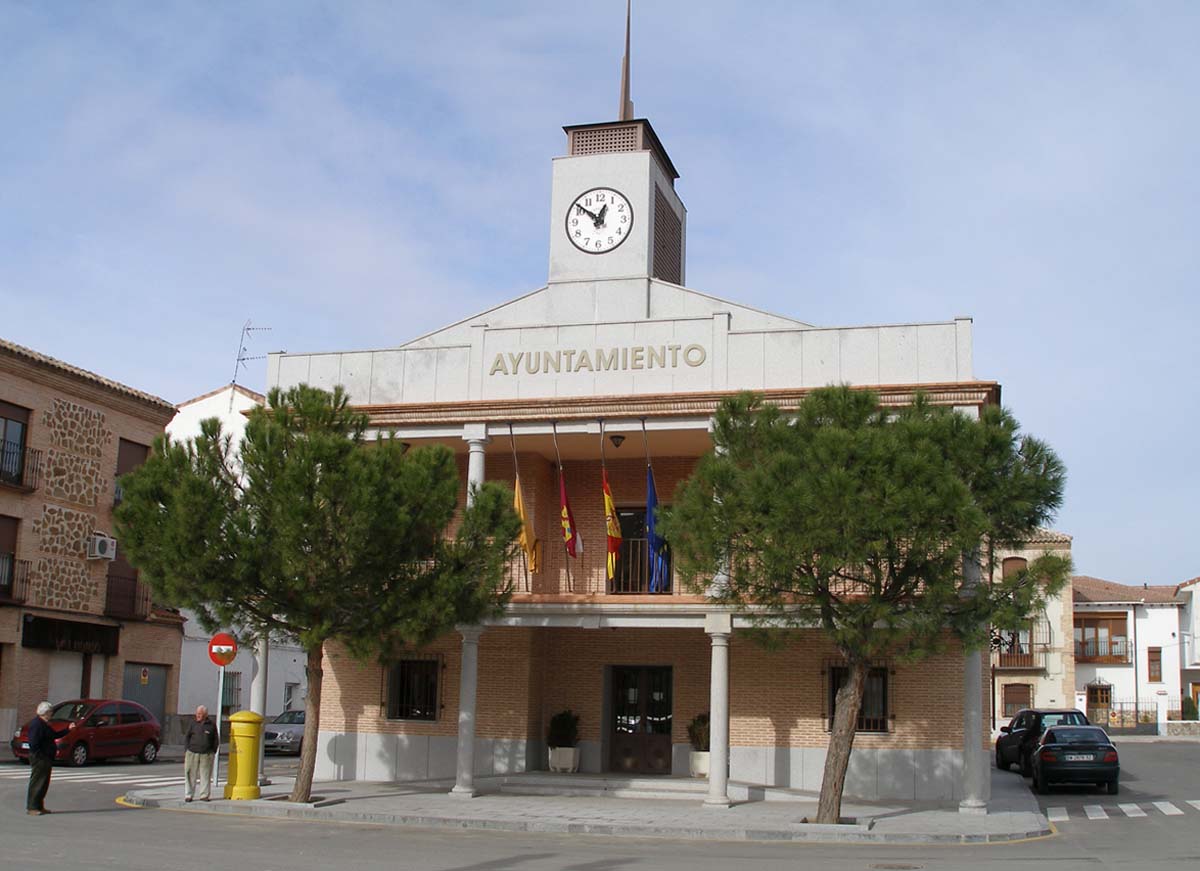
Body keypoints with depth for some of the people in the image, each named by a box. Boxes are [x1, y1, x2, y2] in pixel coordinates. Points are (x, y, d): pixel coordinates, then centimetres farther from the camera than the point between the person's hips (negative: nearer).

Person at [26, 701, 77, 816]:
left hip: (46, 758, 11)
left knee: (44, 783, 14)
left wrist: (68, 729, 19)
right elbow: (33, 743, -23)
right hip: (39, 758, -11)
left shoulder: (44, 724, 18)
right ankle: (31, 807, -3)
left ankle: (39, 806, 21)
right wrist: (39, 755, -22)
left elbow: (54, 735, 24)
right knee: (37, 783, -7)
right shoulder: (36, 724, -16)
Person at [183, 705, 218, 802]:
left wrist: (213, 751, 4)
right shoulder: (192, 724, 6)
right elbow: (187, 737, 8)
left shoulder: (212, 725, 6)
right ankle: (188, 795, 6)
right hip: (192, 753, 0)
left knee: (205, 775, 2)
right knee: (191, 775, 0)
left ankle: (204, 795, 9)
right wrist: (186, 751, 0)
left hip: (206, 755, 0)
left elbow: (215, 740, 11)